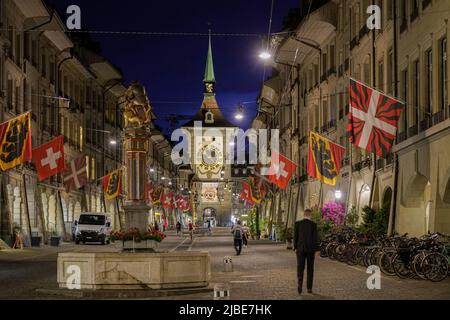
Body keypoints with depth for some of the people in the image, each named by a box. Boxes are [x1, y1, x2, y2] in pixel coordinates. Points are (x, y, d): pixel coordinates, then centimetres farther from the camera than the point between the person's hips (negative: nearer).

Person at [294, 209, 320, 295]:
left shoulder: (298, 223, -2)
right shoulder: (313, 224, -6)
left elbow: (295, 236, 1)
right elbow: (315, 238, -10)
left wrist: (295, 247, 12)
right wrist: (317, 250, -10)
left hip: (300, 248, 0)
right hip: (310, 249, 0)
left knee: (300, 268, 1)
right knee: (310, 268, 11)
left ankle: (300, 283, -25)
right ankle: (309, 288, 11)